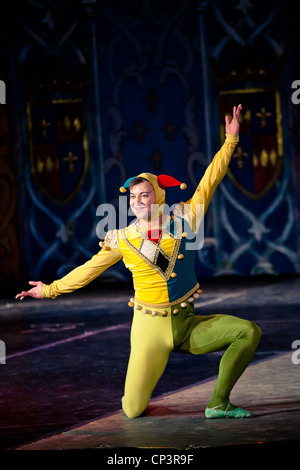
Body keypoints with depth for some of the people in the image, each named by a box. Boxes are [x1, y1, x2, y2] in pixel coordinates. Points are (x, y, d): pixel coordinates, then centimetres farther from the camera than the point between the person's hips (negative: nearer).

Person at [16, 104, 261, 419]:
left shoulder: (182, 219, -2)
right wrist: (50, 290, 15)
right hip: (150, 327, -2)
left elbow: (209, 182, 1)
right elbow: (90, 269, 10)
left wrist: (230, 140, -1)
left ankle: (219, 404, -7)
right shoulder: (123, 239, -2)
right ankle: (136, 394, 31)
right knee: (133, 411, -9)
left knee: (249, 332, -19)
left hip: (188, 324, 2)